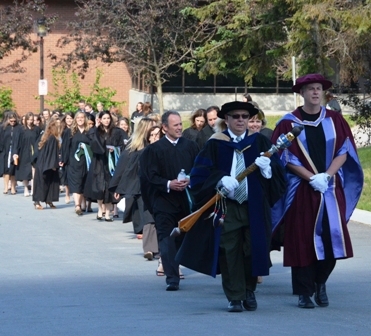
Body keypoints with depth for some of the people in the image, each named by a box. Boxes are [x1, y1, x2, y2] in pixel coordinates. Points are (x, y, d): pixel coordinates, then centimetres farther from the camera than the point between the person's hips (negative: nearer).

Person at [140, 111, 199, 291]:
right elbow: (150, 176, -4)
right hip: (164, 200, -3)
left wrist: (189, 181, -13)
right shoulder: (154, 149, -1)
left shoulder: (190, 146, 7)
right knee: (167, 239, -10)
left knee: (182, 238, 8)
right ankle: (172, 278, -14)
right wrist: (168, 184, -18)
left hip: (186, 200, 3)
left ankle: (173, 275, 22)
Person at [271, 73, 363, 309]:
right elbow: (287, 158, -4)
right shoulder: (288, 123, 0)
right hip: (301, 190, -2)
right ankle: (305, 292, 6)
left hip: (332, 188, 2)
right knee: (303, 240, -2)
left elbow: (344, 151, 3)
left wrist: (327, 175, -12)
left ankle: (320, 283, 19)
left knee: (331, 237, -2)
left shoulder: (335, 120, 7)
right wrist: (312, 178, -14)